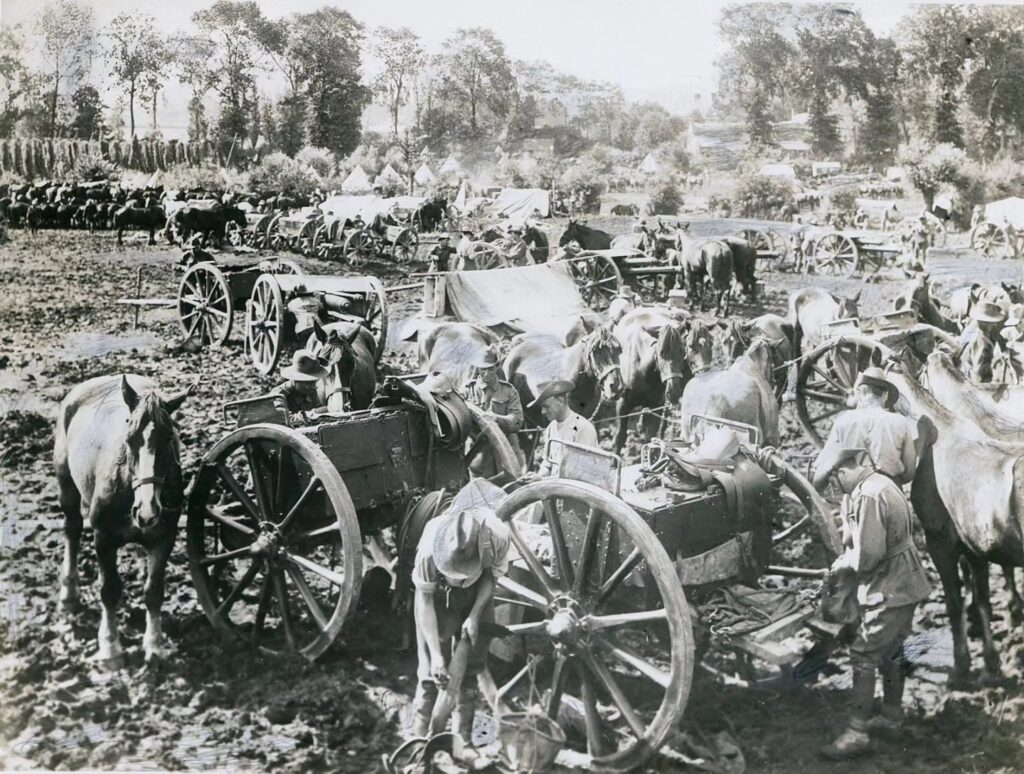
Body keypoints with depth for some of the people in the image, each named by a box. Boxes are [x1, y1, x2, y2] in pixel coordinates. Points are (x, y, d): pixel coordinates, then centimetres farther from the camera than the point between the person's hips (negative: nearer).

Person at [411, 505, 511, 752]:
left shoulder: (497, 538, -36)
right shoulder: (429, 548, -38)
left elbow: (492, 575, -12)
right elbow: (425, 600, -24)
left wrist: (475, 615, -20)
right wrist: (436, 654, -26)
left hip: (476, 594, 2)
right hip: (438, 594, -2)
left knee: (471, 669, 6)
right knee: (431, 671, -2)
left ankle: (463, 739, 19)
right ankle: (419, 737, 11)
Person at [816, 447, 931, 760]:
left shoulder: (869, 496, -24)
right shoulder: (882, 484, 9)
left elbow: (866, 555, -25)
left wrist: (843, 563, -8)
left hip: (889, 590, -10)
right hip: (902, 583, 10)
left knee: (864, 656, -6)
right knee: (890, 651, 21)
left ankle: (857, 733, -3)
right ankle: (891, 715, 34)